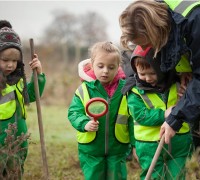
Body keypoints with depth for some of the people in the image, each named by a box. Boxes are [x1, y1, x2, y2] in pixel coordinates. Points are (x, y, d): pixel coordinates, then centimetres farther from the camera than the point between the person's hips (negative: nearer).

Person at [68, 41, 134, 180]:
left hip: (117, 148, 0)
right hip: (90, 148, 0)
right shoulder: (85, 89, -7)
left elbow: (133, 120, -2)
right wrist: (84, 124, -25)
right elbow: (73, 113, -6)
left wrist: (135, 144, -3)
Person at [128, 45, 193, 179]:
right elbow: (140, 115, -17)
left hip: (179, 143, 2)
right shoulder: (135, 92, -8)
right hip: (150, 147, -2)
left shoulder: (177, 84, -1)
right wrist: (163, 115, -28)